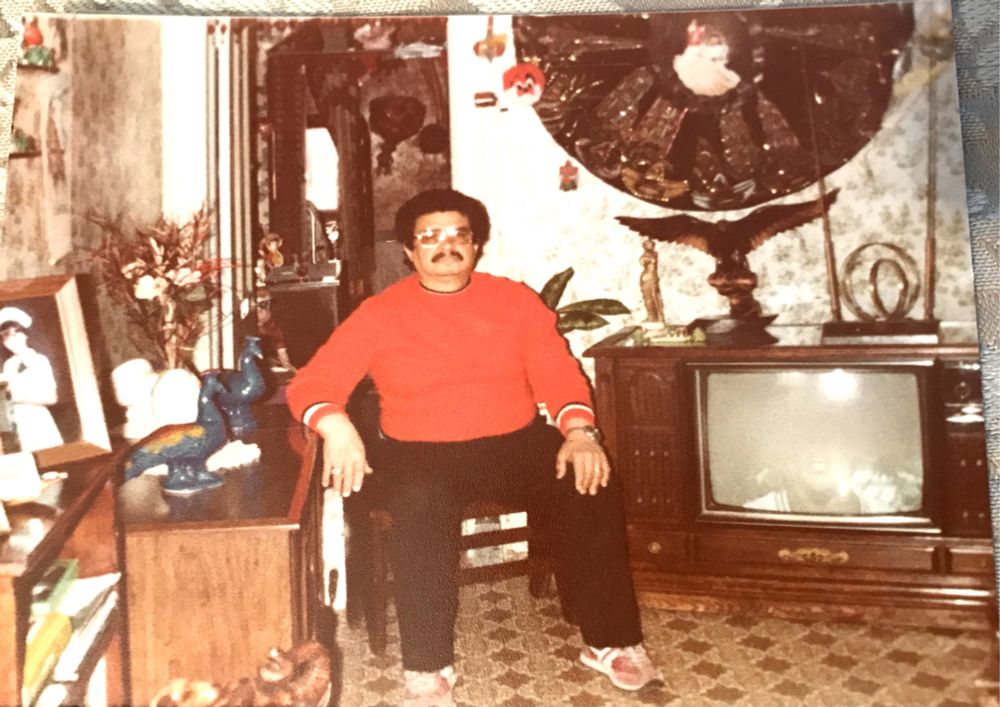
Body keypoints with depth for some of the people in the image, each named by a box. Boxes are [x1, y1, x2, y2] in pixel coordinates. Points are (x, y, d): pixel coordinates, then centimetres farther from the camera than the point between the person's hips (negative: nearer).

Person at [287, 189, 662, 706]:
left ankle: (610, 642, -2)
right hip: (421, 452, -1)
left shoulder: (515, 300, 8)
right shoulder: (379, 314, 2)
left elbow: (558, 372, 1)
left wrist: (579, 432, -19)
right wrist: (338, 428, -27)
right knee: (420, 508, -34)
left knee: (593, 490, -21)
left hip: (516, 443, 2)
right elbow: (311, 382, -4)